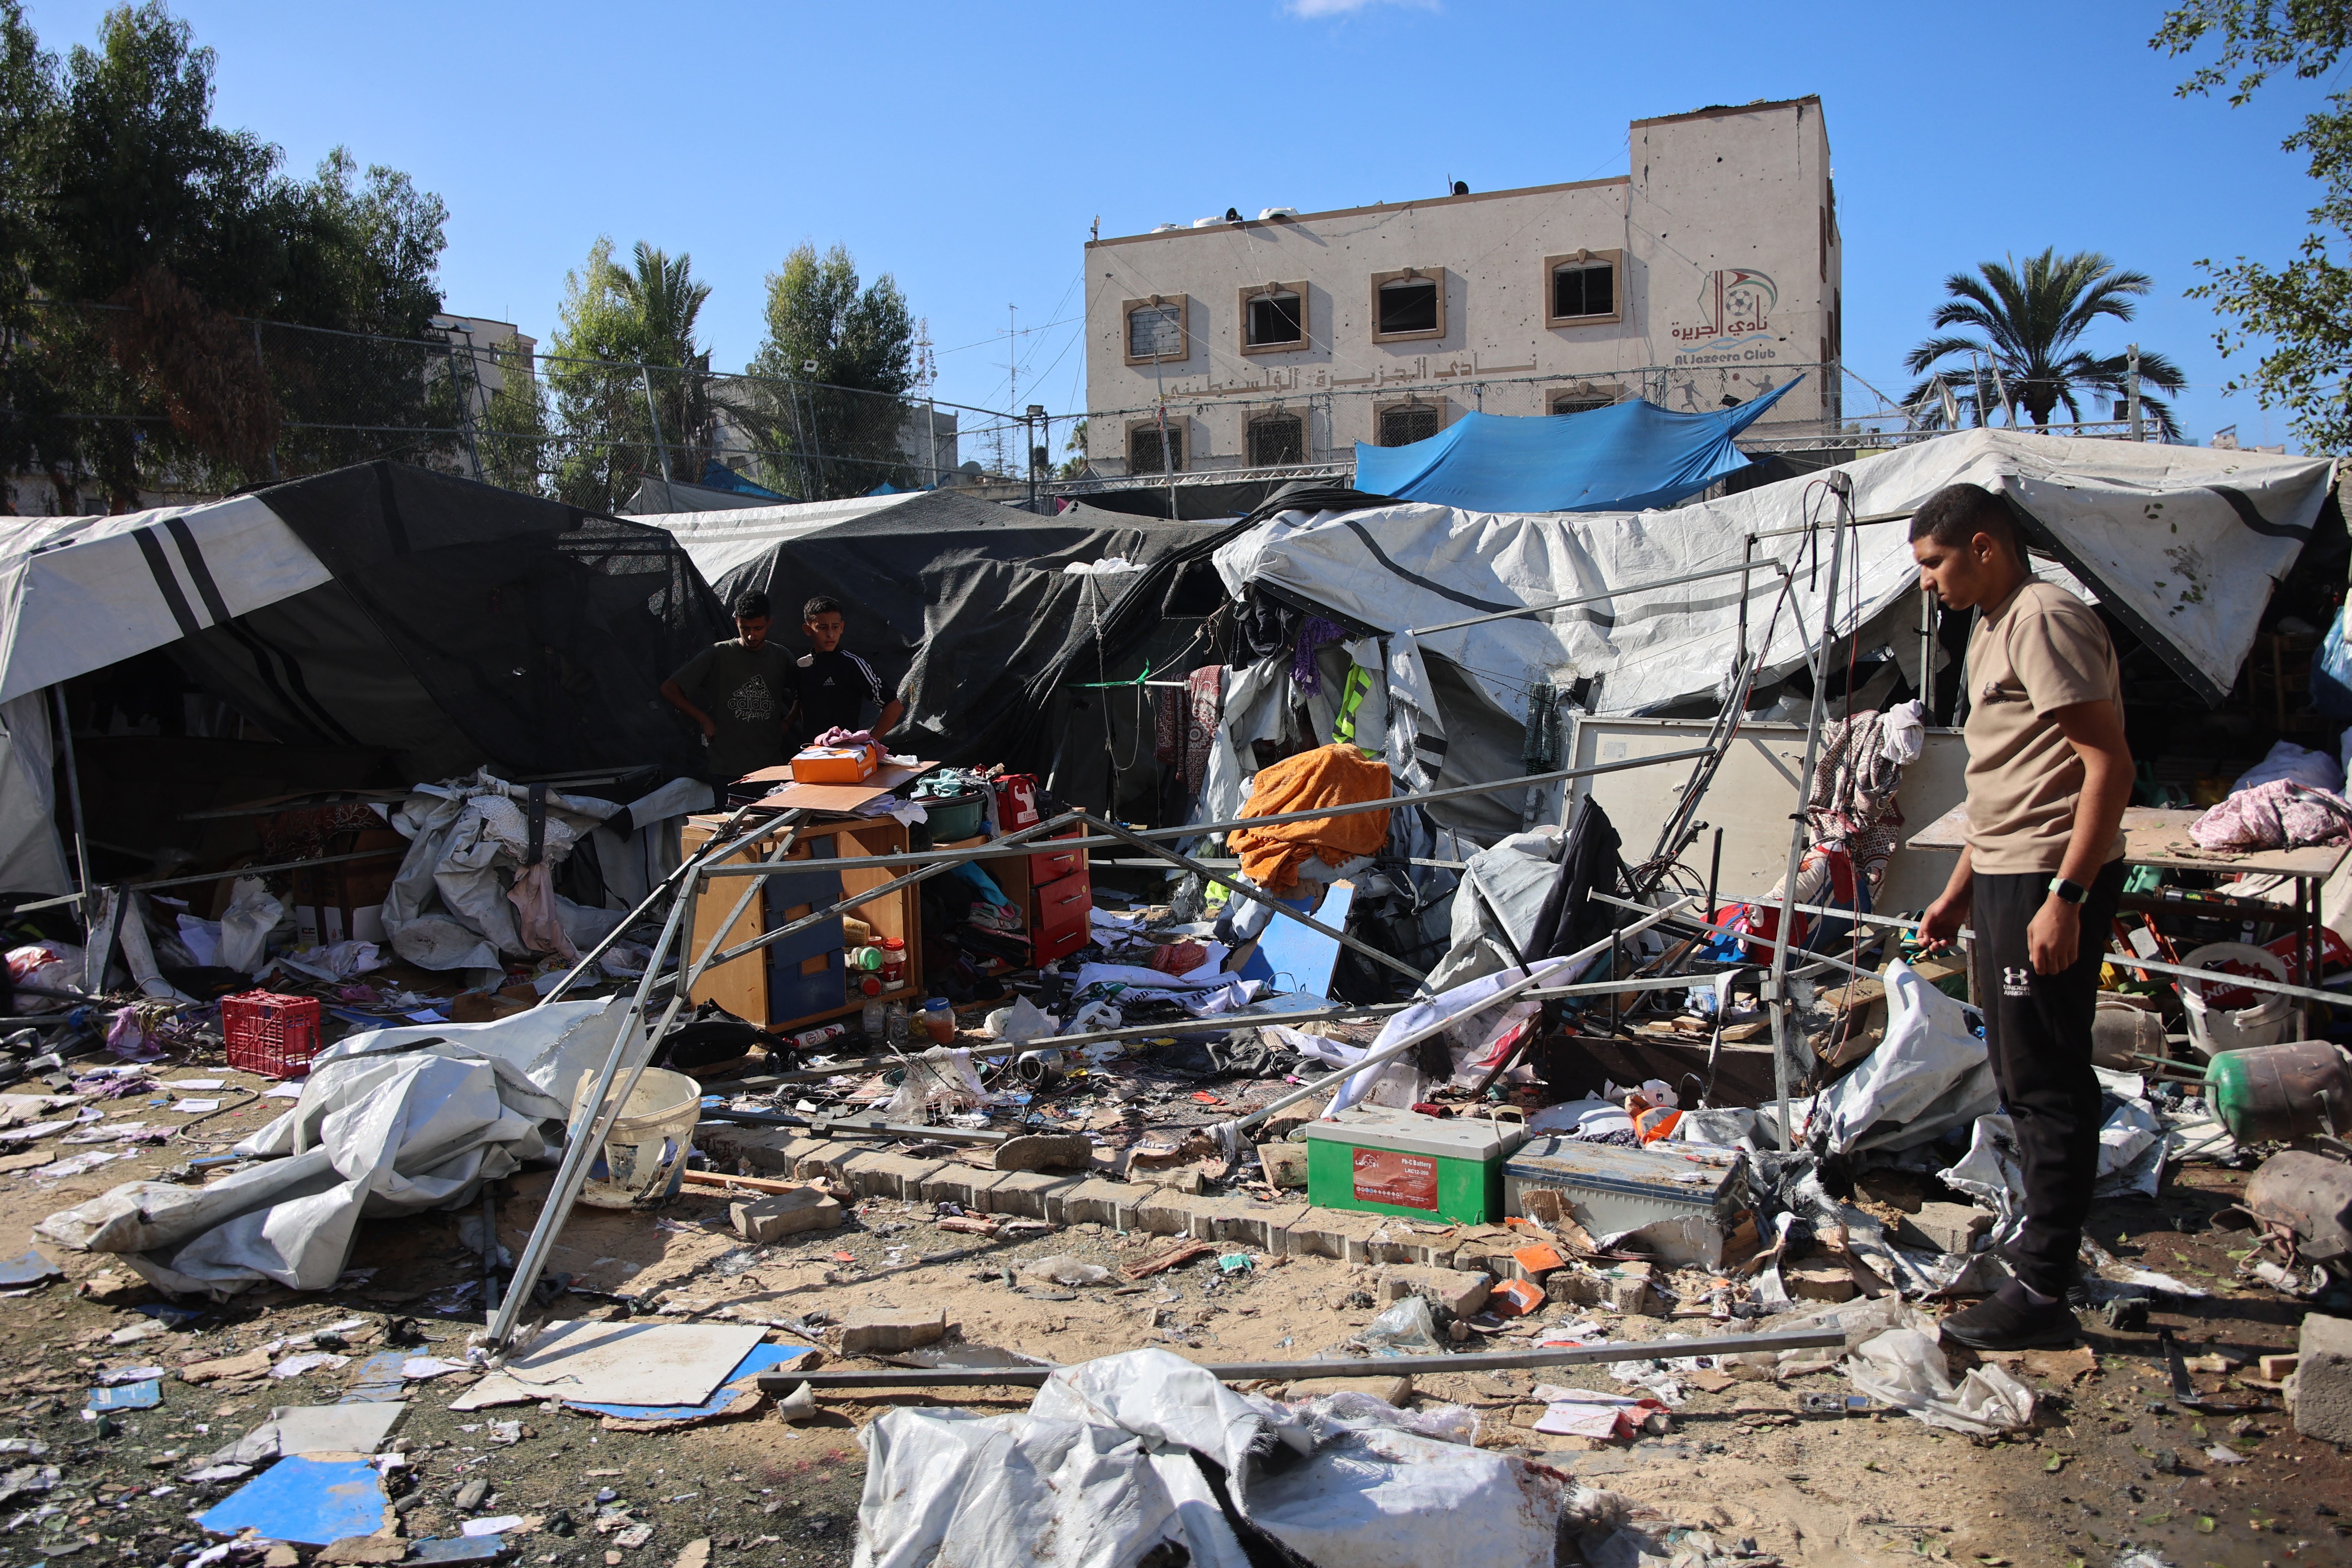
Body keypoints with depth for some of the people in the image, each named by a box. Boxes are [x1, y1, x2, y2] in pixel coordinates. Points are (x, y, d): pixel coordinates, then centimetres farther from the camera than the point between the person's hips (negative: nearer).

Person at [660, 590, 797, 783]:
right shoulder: (718, 655, 1)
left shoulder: (782, 658, 10)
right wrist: (706, 721, -2)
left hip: (772, 767, 2)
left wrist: (786, 724, 7)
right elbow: (669, 690, 1)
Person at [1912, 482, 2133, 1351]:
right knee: (2022, 1076, 17)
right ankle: (2043, 1247, 30)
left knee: (2046, 1082, -5)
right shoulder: (1992, 629, 18)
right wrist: (1961, 888, 24)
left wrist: (2065, 897, -25)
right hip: (2007, 877, 10)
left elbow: (2109, 764, -21)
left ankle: (2041, 1294, 3)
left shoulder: (2045, 618, -14)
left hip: (2052, 881, -10)